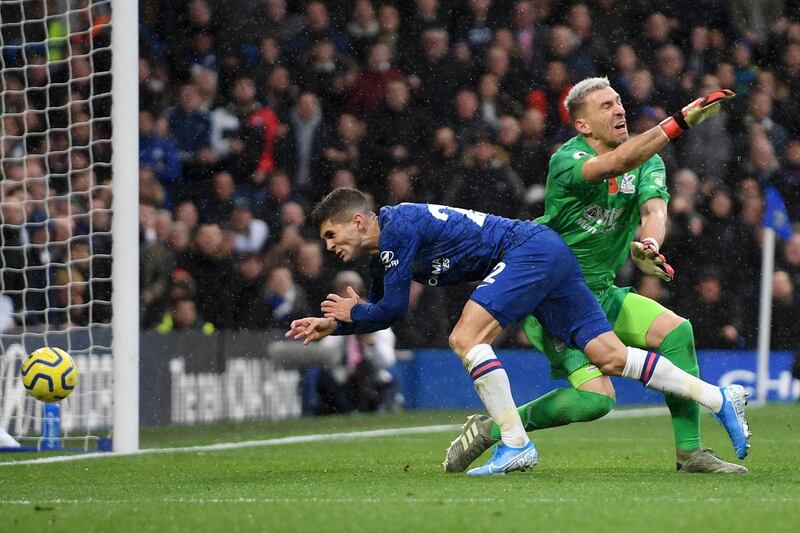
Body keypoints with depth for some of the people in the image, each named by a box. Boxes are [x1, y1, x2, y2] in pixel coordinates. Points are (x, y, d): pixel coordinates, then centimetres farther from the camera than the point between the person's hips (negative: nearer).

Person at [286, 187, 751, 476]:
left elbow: (392, 309, -14)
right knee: (610, 357, 2)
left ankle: (517, 445, -18)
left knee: (465, 338, -19)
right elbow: (385, 312, 31)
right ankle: (718, 397, 1)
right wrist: (332, 326, 20)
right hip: (549, 253, 10)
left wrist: (353, 312, 5)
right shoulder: (384, 252, 16)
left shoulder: (396, 226, -12)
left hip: (530, 248, -10)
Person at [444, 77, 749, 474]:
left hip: (600, 292, 7)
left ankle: (689, 453, -3)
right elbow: (618, 163, -37)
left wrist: (648, 243, -39)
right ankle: (489, 429, -1)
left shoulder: (648, 161, 4)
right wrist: (681, 120, -44)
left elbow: (653, 207, -15)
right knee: (596, 397, -19)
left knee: (677, 331, -11)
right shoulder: (566, 160, -17)